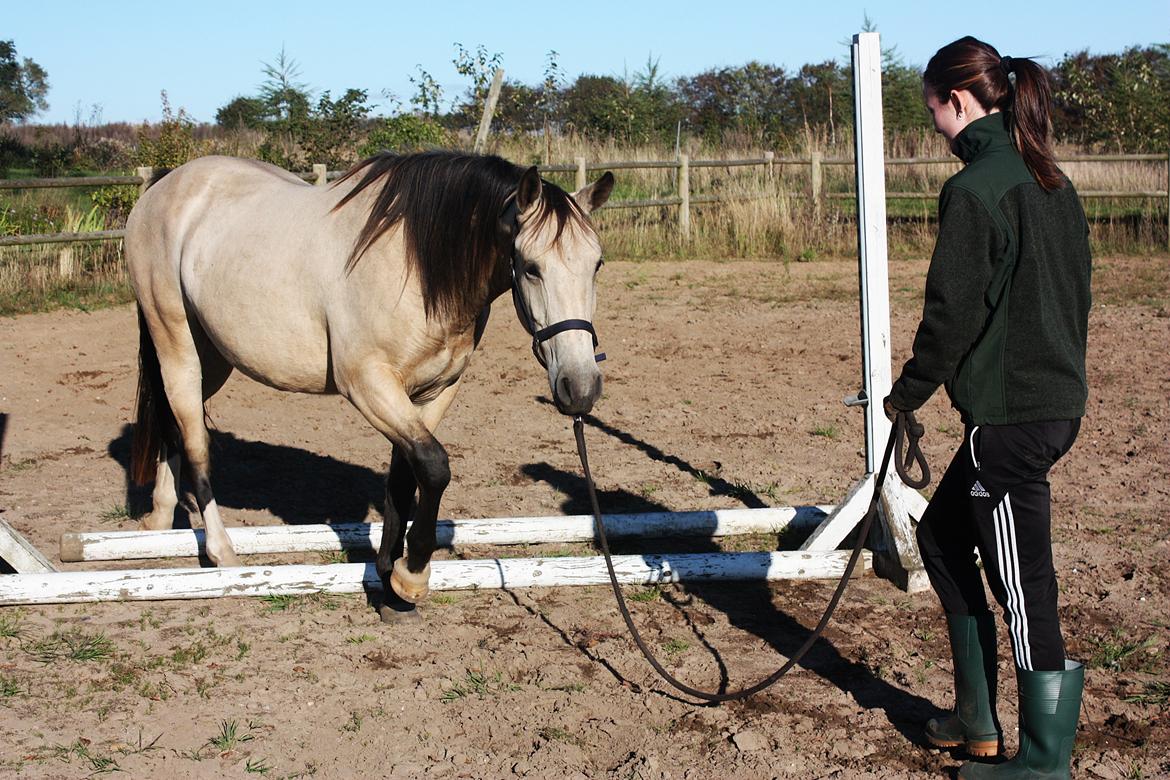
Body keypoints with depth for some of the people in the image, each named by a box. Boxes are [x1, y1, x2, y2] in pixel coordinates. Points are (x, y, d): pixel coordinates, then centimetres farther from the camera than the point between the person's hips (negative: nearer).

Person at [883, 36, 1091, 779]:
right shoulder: (1053, 183, 11)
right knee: (943, 534, 21)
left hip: (1010, 412, -10)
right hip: (1060, 398, 10)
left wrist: (909, 391, -2)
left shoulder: (976, 189, -16)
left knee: (1024, 585, 0)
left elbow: (953, 311, -16)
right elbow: (1075, 289, 16)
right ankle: (978, 720, 28)